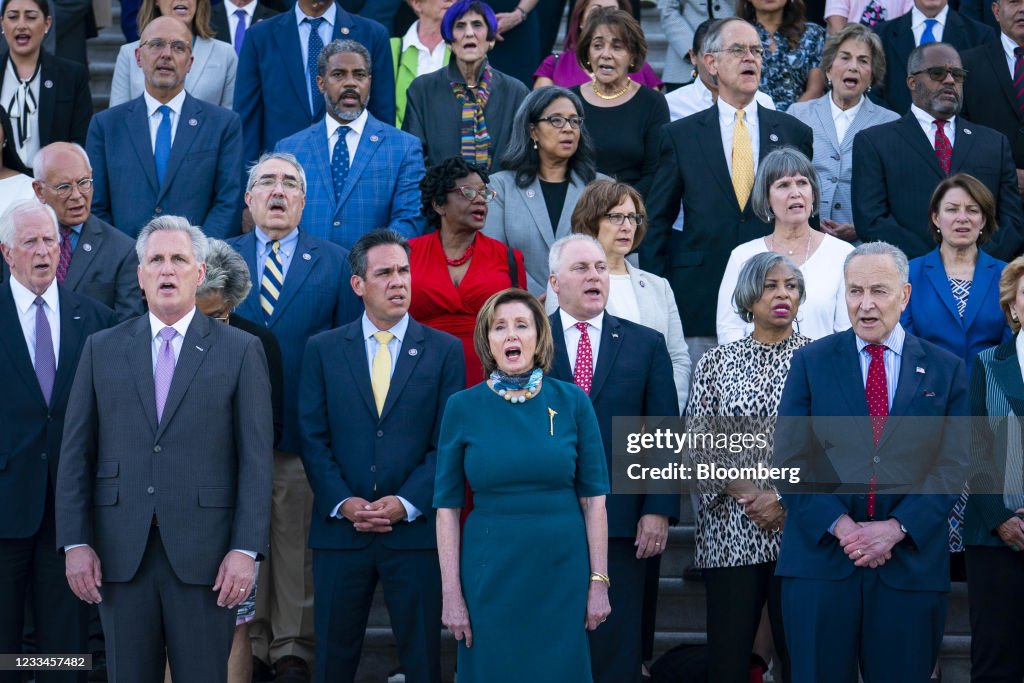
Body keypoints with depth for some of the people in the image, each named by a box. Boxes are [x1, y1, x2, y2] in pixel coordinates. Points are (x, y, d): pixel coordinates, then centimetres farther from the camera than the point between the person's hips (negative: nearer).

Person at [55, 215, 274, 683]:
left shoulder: (240, 351, 4)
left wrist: (246, 549, -9)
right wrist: (75, 543, 0)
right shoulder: (102, 349, 10)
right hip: (121, 554, 2)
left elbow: (256, 457, -1)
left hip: (203, 554, -2)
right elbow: (76, 452, 8)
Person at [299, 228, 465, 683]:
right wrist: (343, 503, -10)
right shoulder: (323, 350, 7)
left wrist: (406, 504, -11)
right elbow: (313, 437, 3)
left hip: (415, 528, -1)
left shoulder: (444, 350, 4)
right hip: (340, 528, 1)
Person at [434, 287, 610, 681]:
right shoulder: (463, 407, -1)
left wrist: (599, 582, -4)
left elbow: (594, 497, 1)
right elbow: (447, 506, 0)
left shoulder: (572, 401, 0)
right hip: (490, 573, 0)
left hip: (563, 572, 0)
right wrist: (450, 594, -5)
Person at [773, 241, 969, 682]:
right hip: (820, 557, 0)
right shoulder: (811, 362, 7)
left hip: (911, 561, 0)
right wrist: (839, 526, -13)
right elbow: (789, 459, 0)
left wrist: (895, 528, -13)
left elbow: (952, 466, 1)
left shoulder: (947, 370, 8)